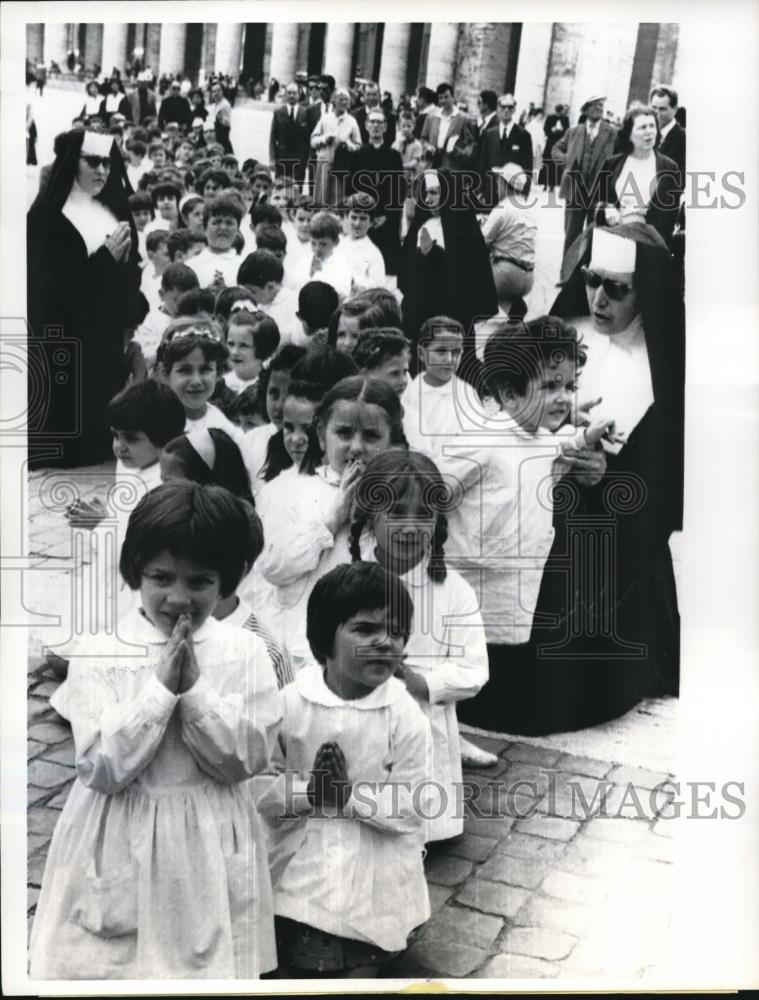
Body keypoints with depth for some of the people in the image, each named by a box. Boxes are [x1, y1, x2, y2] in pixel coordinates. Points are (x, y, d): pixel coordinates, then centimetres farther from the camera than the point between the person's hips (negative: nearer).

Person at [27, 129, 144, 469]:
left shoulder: (114, 210, 11)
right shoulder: (47, 215, -8)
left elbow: (131, 275, 13)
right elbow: (51, 285, -14)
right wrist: (105, 258, -18)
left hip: (108, 338, 6)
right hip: (65, 341, -6)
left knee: (103, 421, 9)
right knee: (68, 425, -4)